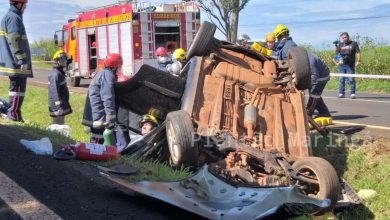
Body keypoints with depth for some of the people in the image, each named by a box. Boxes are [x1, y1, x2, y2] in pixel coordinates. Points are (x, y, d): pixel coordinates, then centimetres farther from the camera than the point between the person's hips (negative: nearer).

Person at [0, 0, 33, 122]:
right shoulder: (14, 17, -12)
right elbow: (15, 42, -20)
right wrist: (22, 60, -22)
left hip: (12, 61, 11)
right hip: (16, 62, -11)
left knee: (15, 87, 15)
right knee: (18, 87, -9)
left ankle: (12, 114, 18)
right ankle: (14, 115, -9)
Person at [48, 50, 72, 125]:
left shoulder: (60, 72, 16)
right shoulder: (55, 74, -16)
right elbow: (55, 91, -23)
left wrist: (65, 104, 25)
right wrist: (59, 106, -27)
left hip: (62, 104, 11)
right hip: (57, 107, -11)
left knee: (61, 124, 17)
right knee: (58, 124, -9)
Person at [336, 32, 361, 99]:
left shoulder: (354, 43, 7)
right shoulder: (340, 44, 15)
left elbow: (358, 53, 3)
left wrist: (358, 61, -8)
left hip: (350, 65, -3)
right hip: (341, 65, 3)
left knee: (351, 79, -6)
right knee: (341, 80, 3)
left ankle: (353, 94, -1)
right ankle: (341, 93, 9)